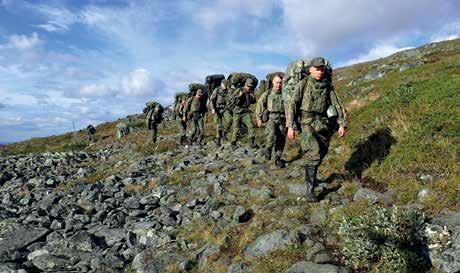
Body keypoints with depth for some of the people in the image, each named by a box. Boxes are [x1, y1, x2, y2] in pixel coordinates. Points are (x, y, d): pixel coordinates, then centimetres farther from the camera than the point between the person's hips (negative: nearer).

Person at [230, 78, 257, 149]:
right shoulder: (238, 91, -5)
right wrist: (239, 96, -24)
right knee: (236, 128, -1)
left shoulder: (250, 92, 9)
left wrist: (252, 96, -5)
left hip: (246, 112, 3)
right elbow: (234, 102, -9)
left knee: (251, 126, -10)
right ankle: (233, 144, 12)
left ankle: (252, 143, -6)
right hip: (238, 112, -3)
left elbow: (253, 102, 15)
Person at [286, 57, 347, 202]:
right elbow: (292, 105, -7)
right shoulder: (302, 85, -3)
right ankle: (310, 189, -17)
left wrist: (342, 124, -2)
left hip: (324, 125, 5)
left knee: (320, 154, 12)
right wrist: (290, 126, -14)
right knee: (314, 153, -21)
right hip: (308, 124, -5)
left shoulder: (328, 86, 8)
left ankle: (311, 177, 39)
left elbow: (336, 105, 7)